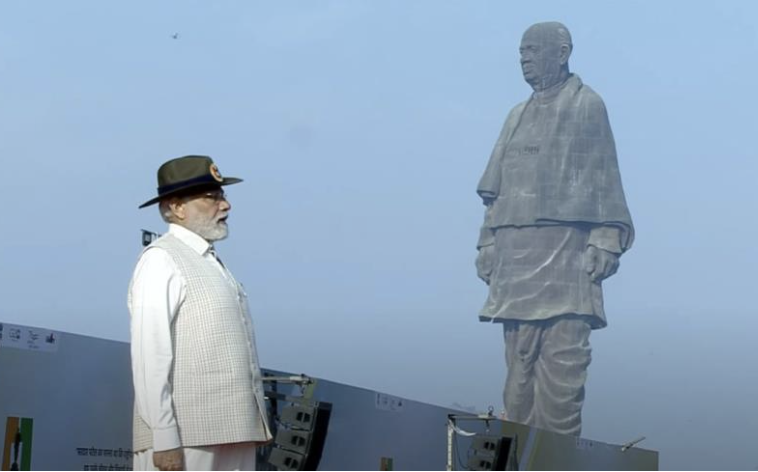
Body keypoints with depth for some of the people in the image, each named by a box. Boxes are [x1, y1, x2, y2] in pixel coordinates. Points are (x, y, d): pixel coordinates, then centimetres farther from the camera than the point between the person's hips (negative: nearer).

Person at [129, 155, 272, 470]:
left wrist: (249, 431, 12)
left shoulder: (212, 265, 22)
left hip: (230, 433, 8)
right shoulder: (161, 261, -4)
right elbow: (150, 356, -12)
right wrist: (164, 438, -19)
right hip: (184, 436, -8)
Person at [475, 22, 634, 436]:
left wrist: (605, 240, -12)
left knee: (563, 354, -10)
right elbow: (496, 188, 21)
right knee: (518, 356, 2)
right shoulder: (517, 116, 22)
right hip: (516, 251, 6)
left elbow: (604, 179, -2)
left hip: (565, 247, -6)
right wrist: (487, 243, 13)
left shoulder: (586, 105, 5)